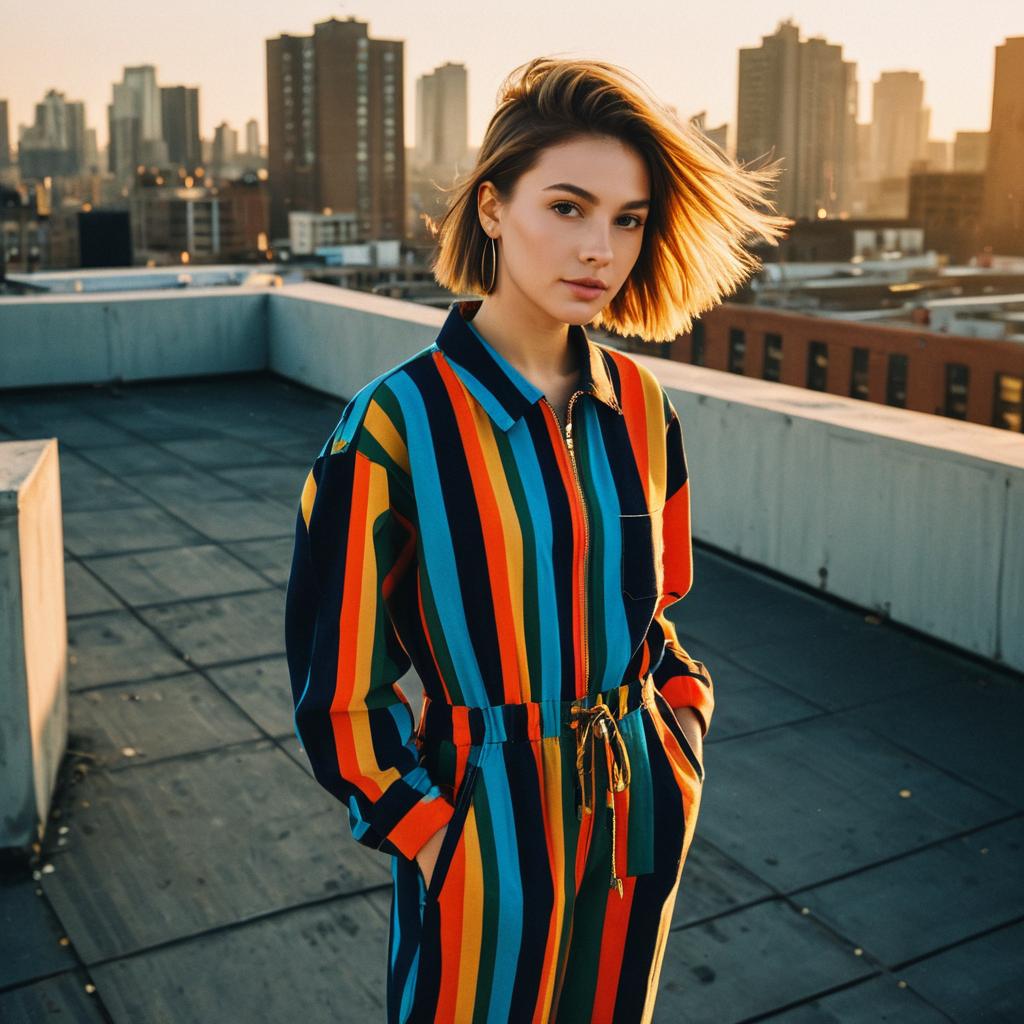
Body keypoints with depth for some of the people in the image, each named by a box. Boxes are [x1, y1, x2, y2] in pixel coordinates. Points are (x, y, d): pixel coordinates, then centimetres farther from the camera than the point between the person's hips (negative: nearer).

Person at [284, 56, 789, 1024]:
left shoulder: (639, 405, -3)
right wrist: (434, 834, -10)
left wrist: (680, 748, 4)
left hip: (643, 808, 5)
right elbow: (339, 692, -13)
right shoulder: (396, 425, -19)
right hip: (488, 827, -5)